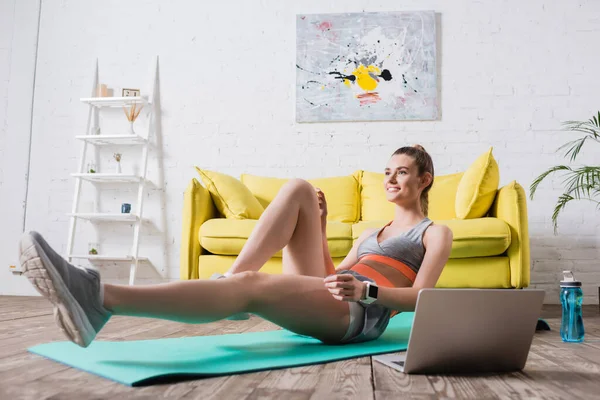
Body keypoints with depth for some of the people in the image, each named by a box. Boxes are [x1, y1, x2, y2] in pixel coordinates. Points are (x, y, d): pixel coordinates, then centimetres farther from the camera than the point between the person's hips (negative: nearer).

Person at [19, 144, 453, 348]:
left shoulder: (436, 232, 17)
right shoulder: (373, 233, 35)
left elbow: (419, 297, 0)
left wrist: (366, 289, -17)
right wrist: (318, 227, 15)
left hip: (362, 313, -6)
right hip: (315, 301, 6)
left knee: (251, 286, -34)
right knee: (298, 188, -9)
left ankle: (100, 297, -47)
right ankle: (225, 283, -22)